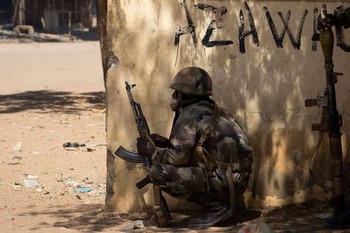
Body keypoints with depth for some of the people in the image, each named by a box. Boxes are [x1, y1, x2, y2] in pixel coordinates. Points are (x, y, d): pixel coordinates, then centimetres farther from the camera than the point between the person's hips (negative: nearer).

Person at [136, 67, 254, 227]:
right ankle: (231, 201, 14)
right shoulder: (213, 111, 18)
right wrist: (165, 143, 19)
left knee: (157, 172, -12)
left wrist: (151, 151, 1)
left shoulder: (190, 116, -10)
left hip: (224, 181, -9)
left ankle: (215, 206, -8)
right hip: (238, 179, 9)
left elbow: (178, 157, -15)